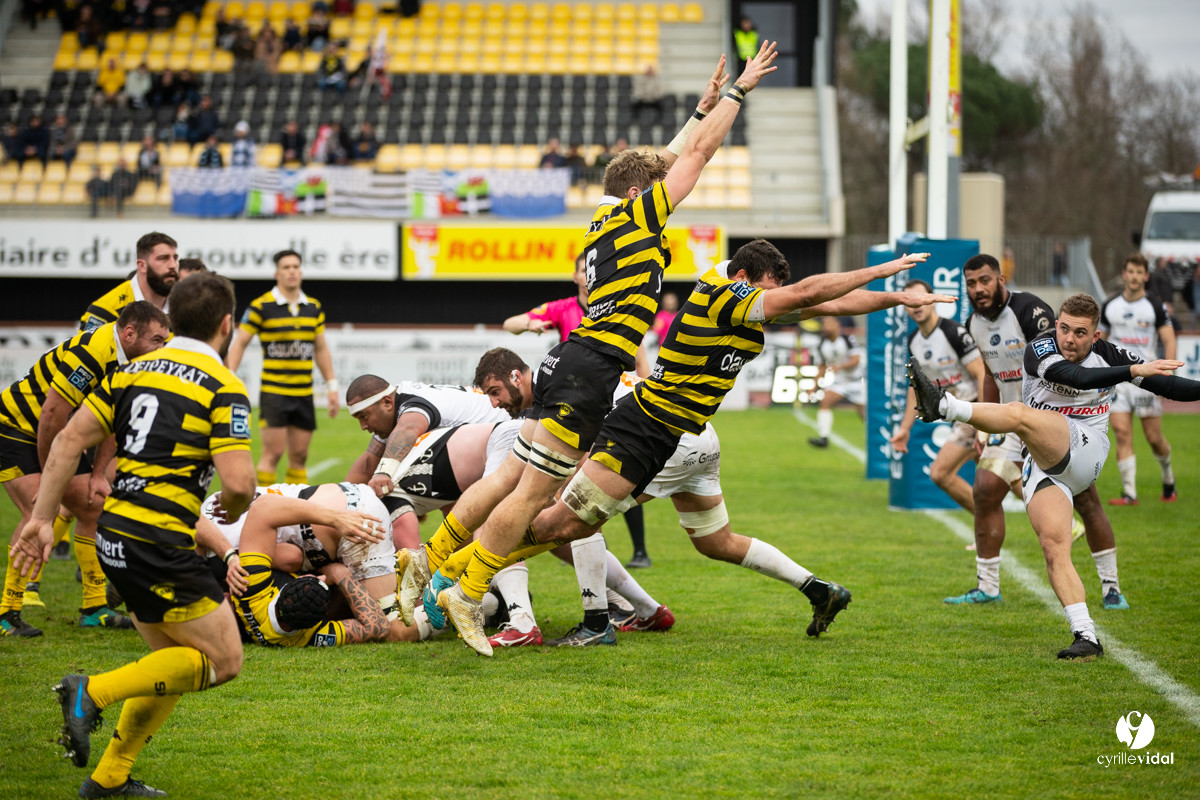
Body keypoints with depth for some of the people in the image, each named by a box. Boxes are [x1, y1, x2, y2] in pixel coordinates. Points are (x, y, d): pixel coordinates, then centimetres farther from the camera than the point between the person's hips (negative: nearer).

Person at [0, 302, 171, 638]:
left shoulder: (128, 361, -3)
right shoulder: (91, 354, -32)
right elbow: (51, 415, -28)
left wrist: (98, 474, 1)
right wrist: (47, 474, -17)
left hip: (54, 436, 9)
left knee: (93, 505, 5)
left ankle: (94, 609, 12)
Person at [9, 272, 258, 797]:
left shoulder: (133, 370, 12)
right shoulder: (223, 388, -9)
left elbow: (69, 440, 7)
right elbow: (238, 482, -18)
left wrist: (42, 519, 9)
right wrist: (234, 510, 6)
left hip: (115, 535, 8)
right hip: (159, 542, -8)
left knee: (174, 659, 20)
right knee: (223, 660, 2)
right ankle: (93, 692, -10)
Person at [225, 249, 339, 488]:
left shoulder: (314, 308, 10)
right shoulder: (261, 306, -5)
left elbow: (321, 349, 17)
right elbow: (239, 343, -2)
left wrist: (331, 386, 14)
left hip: (304, 393, 5)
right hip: (274, 392, -5)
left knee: (300, 456, 6)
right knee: (273, 452, -9)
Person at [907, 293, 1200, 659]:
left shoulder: (1108, 354, 5)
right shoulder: (1040, 350, -2)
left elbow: (1170, 386, 13)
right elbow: (1077, 377, -22)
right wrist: (1134, 371, -26)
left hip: (1085, 448, -1)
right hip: (1044, 467, 2)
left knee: (1020, 415, -32)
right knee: (1054, 546, -17)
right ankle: (1086, 638, -20)